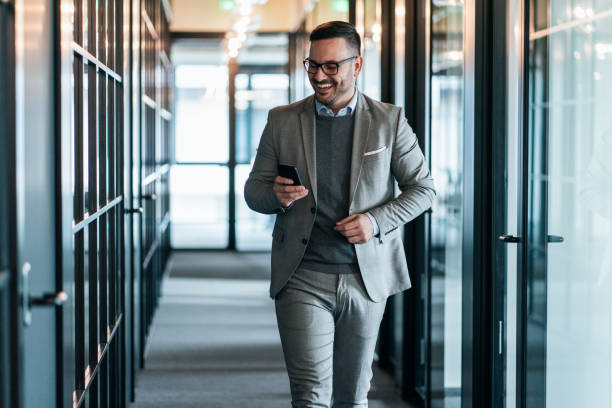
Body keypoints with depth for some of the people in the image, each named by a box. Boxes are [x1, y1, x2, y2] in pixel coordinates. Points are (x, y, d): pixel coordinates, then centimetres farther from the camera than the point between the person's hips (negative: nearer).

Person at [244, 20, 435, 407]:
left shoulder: (389, 120, 3)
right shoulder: (282, 121, 4)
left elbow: (423, 188, 5)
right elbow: (254, 190, 9)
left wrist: (376, 221, -11)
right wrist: (276, 195, -15)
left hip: (366, 278, 1)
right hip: (302, 279, -1)